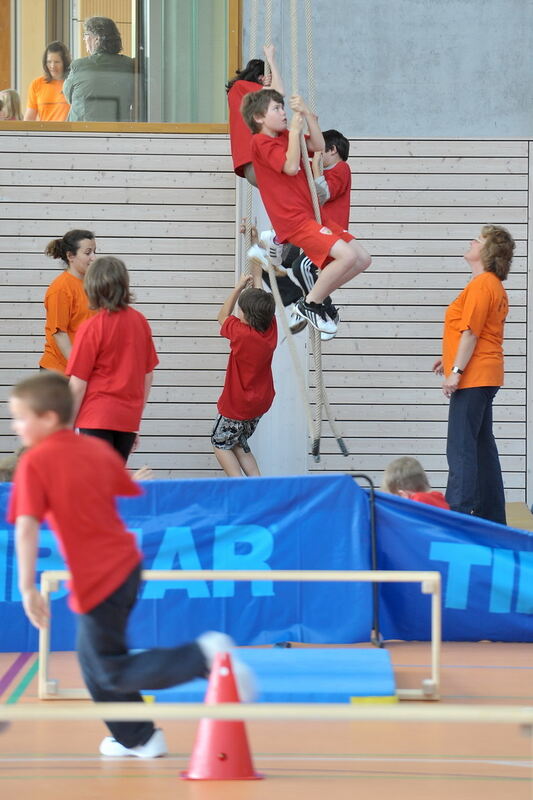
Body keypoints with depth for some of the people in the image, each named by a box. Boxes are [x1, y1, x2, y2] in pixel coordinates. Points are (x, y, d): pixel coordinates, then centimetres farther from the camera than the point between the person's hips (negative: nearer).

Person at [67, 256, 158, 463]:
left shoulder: (91, 327, -11)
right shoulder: (140, 322, 4)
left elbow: (77, 386, -10)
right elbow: (148, 376, 12)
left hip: (96, 421, -5)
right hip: (128, 420, 5)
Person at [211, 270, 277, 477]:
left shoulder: (241, 333, -27)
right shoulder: (271, 328, -12)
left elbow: (223, 317, -6)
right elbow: (260, 301, 5)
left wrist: (239, 287, -3)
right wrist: (256, 277, 12)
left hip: (236, 406, -7)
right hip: (260, 403, 7)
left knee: (221, 444, 10)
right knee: (239, 444, 22)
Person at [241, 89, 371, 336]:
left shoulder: (284, 137, 18)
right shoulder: (261, 142, -8)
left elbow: (319, 146, 11)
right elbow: (291, 166, -20)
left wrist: (307, 114, 2)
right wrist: (295, 129, -13)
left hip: (312, 215, 9)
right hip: (294, 220, -9)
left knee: (362, 259, 7)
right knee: (347, 255, -25)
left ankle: (317, 298, 16)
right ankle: (309, 304, -9)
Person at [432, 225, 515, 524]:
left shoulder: (481, 285, -15)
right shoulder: (496, 286, 16)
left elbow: (471, 332, -20)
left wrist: (456, 370, -20)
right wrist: (451, 359, 23)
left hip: (473, 378, -10)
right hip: (486, 376, 10)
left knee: (461, 448, -10)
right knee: (482, 445, 14)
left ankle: (458, 513, -12)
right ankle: (492, 515, 18)